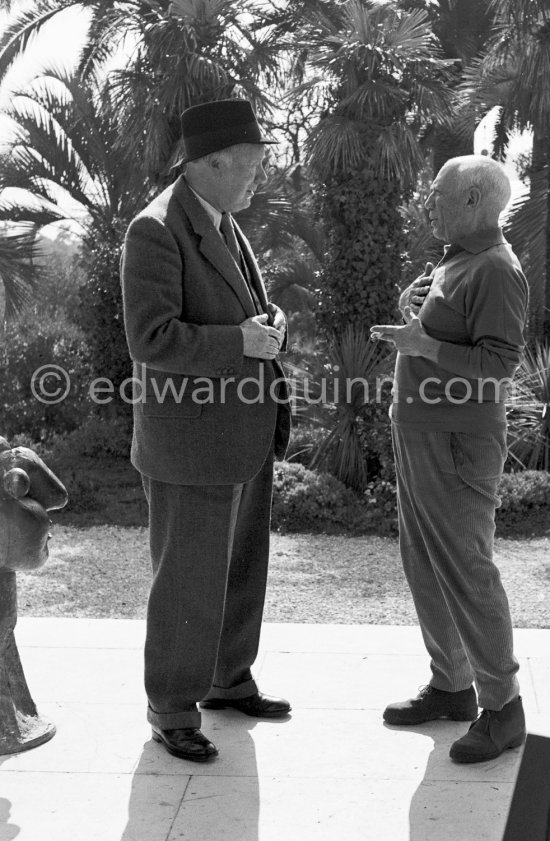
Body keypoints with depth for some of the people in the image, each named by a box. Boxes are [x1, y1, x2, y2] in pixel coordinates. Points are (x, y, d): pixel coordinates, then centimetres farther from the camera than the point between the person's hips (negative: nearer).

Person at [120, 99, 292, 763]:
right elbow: (152, 340, -25)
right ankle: (172, 708, 21)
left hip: (246, 434, 9)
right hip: (191, 439, -9)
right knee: (188, 580, 3)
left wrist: (270, 322, 1)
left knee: (240, 567, 19)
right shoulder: (156, 230, -18)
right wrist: (241, 342, -21)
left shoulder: (222, 223, 11)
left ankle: (227, 680, 37)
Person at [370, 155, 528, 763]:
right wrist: (412, 306, 6)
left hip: (458, 444, -10)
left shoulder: (496, 271, -15)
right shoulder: (453, 261, 15)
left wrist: (424, 345, -23)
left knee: (465, 572, -5)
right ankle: (452, 687, 28)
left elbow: (501, 359, -23)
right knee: (424, 565, 15)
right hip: (417, 438, 10)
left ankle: (502, 707, 9)